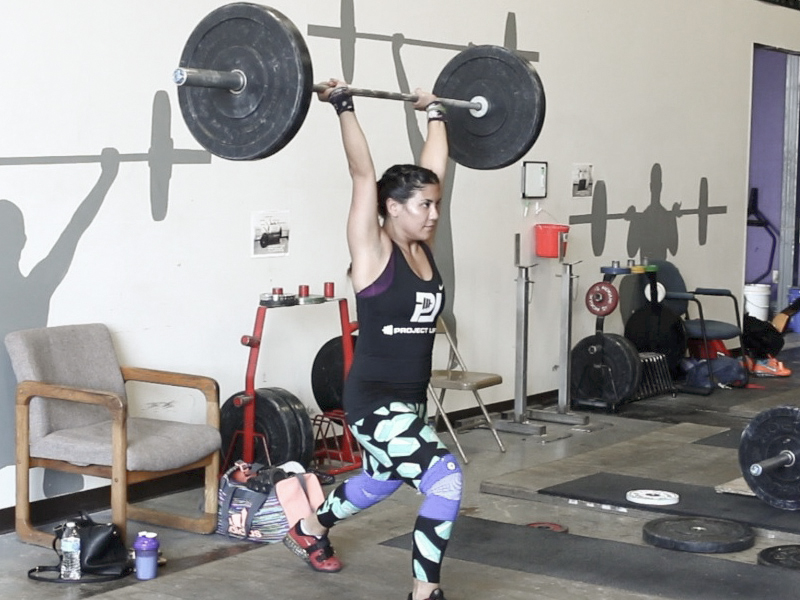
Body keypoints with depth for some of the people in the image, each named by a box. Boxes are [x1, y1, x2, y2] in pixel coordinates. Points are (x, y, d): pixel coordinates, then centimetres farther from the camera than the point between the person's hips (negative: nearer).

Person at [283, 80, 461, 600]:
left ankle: (309, 530, 56)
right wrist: (345, 107, -24)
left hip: (411, 397, 9)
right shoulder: (373, 251, -15)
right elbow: (362, 173, -22)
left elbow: (434, 167, 10)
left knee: (379, 485, 29)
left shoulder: (422, 247, 3)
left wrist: (436, 112, 17)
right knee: (446, 480, -21)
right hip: (374, 400, -9)